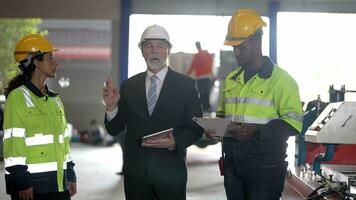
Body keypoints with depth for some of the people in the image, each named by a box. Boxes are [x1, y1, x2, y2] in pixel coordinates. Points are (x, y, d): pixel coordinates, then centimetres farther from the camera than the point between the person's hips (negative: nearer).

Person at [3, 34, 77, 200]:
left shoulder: (54, 99, 16)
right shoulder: (18, 97, -7)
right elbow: (13, 142, -13)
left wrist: (70, 175, 16)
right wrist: (21, 181, -16)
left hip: (58, 183, 7)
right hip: (31, 184, -7)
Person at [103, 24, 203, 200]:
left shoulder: (186, 85, 0)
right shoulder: (129, 86, 6)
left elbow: (197, 128, 0)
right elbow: (114, 130, 6)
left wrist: (175, 142, -18)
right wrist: (112, 107, -12)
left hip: (170, 172, -2)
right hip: (135, 172, 2)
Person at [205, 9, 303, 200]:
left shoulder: (280, 79, -7)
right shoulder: (231, 79, 15)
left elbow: (293, 123, -15)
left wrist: (256, 131, -26)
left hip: (265, 167, -6)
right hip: (232, 164, 6)